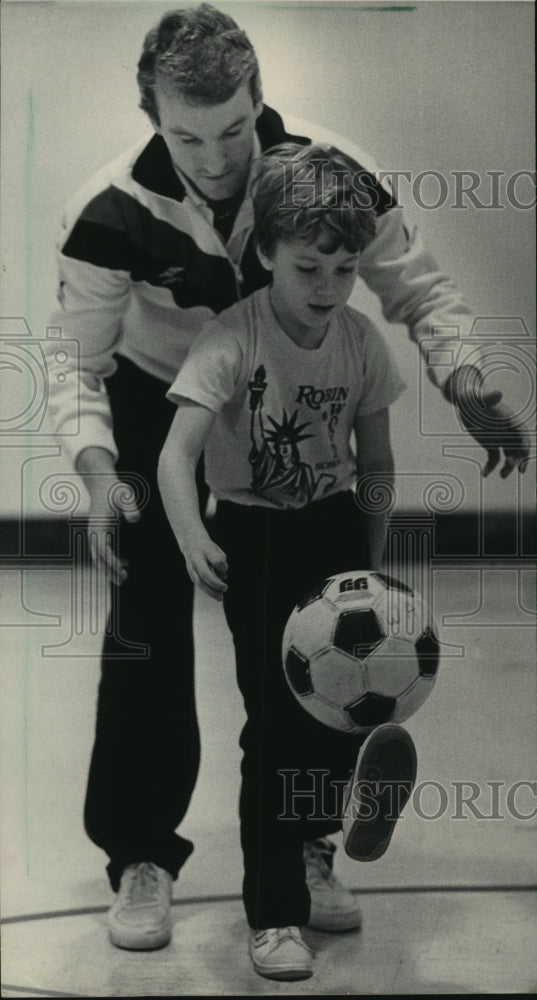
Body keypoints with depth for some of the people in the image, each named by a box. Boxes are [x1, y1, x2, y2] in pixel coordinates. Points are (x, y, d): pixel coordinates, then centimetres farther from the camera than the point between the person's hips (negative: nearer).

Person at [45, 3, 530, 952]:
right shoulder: (112, 212, -28)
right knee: (149, 634, -7)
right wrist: (99, 472, -38)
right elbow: (78, 366, -21)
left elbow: (418, 290, -13)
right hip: (158, 410, -1)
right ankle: (140, 856, 8)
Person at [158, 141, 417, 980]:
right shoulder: (233, 338, -18)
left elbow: (375, 460, 8)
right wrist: (193, 537, -45)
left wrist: (372, 562, 7)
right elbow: (177, 452, -28)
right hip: (252, 531, -4)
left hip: (335, 524, 4)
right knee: (275, 715, -7)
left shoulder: (362, 341, -4)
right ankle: (274, 911, 3)